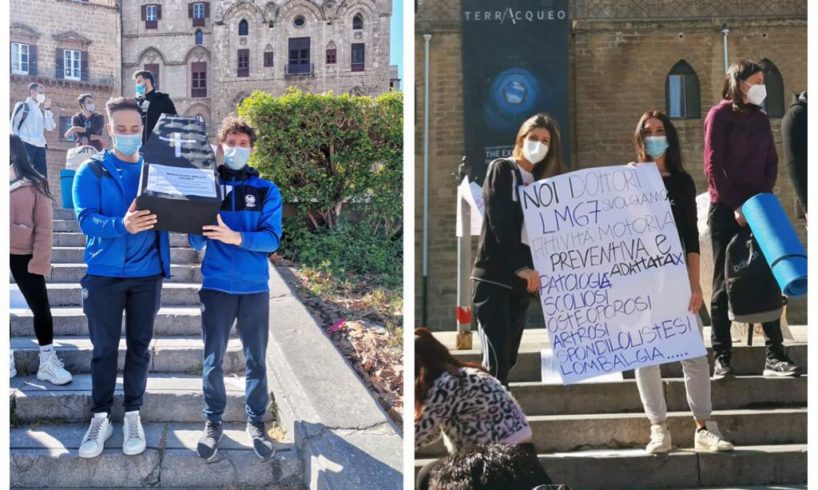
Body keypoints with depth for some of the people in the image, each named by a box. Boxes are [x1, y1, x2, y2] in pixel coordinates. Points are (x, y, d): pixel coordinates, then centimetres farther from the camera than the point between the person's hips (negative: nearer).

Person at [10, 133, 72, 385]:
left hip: (24, 255, -2)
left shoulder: (34, 184, -4)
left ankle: (48, 362, 13)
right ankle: (8, 361, 18)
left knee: (40, 307, 2)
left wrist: (40, 261, -10)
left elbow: (44, 226, -4)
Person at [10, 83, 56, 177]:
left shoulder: (41, 110, 23)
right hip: (26, 145, -6)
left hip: (40, 147, 6)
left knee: (42, 177, -1)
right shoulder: (23, 106, 7)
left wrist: (47, 109, 11)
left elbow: (50, 127, 14)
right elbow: (13, 125, 1)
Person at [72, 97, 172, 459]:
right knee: (104, 348, 5)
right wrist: (122, 225, -34)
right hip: (104, 273, -1)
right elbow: (86, 218, -14)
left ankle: (133, 415, 21)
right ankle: (100, 417, 18)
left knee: (139, 346, 9)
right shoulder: (92, 170, -1)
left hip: (147, 273, 2)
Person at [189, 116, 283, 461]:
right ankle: (213, 421, 19)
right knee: (213, 359, 5)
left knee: (256, 359, 6)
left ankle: (256, 422, 19)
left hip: (255, 287, 0)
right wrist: (202, 228, -22)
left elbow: (272, 238, -8)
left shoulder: (266, 190, 3)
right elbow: (196, 242, 1)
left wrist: (236, 237, -23)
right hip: (216, 286, 0)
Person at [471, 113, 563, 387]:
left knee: (507, 359, 6)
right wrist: (521, 267, -17)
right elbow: (499, 222, -10)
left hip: (521, 281, 6)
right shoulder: (501, 170, 1)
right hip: (494, 276, -6)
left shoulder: (545, 181, 18)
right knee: (496, 357, -14)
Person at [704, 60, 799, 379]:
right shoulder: (719, 115, -2)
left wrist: (763, 197, -5)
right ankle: (722, 358, 1)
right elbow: (713, 166, -9)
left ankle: (775, 356, 4)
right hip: (726, 210, -5)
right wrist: (735, 205, -14)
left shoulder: (761, 118, 15)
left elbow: (771, 162, 12)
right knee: (724, 284, -2)